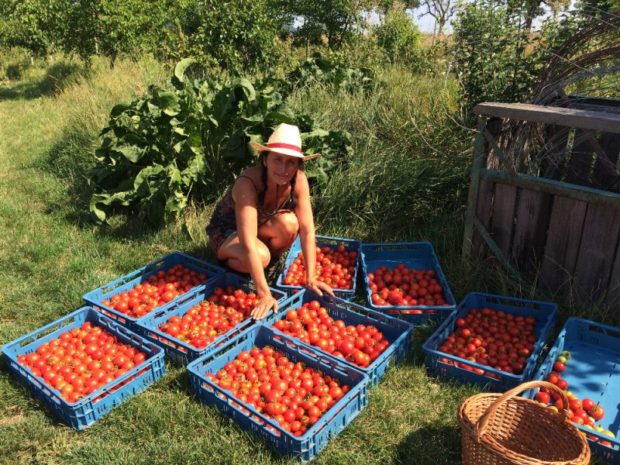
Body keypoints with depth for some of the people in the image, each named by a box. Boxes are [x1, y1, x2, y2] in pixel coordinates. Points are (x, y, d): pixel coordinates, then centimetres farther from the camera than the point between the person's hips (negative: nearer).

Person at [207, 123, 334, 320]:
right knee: (261, 256, -35)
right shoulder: (247, 183, -37)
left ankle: (269, 265, -2)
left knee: (288, 222, -29)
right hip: (226, 231, -4)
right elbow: (248, 244, -42)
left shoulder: (299, 180, -23)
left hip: (261, 227, 4)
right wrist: (264, 294, -45)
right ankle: (229, 261, -1)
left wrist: (310, 278, -27)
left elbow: (307, 230, -21)